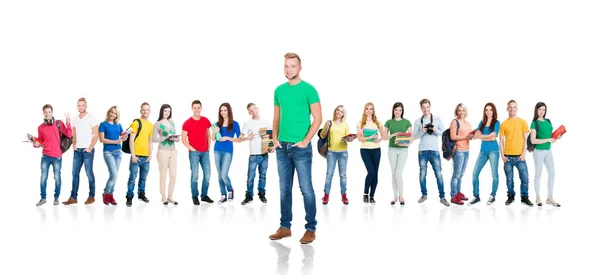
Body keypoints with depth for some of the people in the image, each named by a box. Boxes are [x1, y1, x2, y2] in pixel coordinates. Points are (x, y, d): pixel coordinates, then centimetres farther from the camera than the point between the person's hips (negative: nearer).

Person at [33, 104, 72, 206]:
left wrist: (68, 123, -17)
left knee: (57, 178, 4)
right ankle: (43, 198, 13)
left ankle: (56, 197, 17)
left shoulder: (59, 123, 0)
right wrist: (36, 144, -7)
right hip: (45, 156, 2)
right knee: (43, 178, 2)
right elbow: (40, 141, 14)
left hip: (57, 156, -1)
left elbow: (69, 135, -7)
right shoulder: (40, 127, 5)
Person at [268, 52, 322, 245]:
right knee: (284, 189, 10)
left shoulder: (308, 89, -5)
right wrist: (275, 138, 4)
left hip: (301, 147, -5)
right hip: (282, 147, 5)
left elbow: (318, 118, -8)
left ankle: (311, 229, 6)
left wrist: (305, 140, -14)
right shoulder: (279, 90, 10)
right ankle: (285, 227, 18)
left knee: (306, 189, -2)